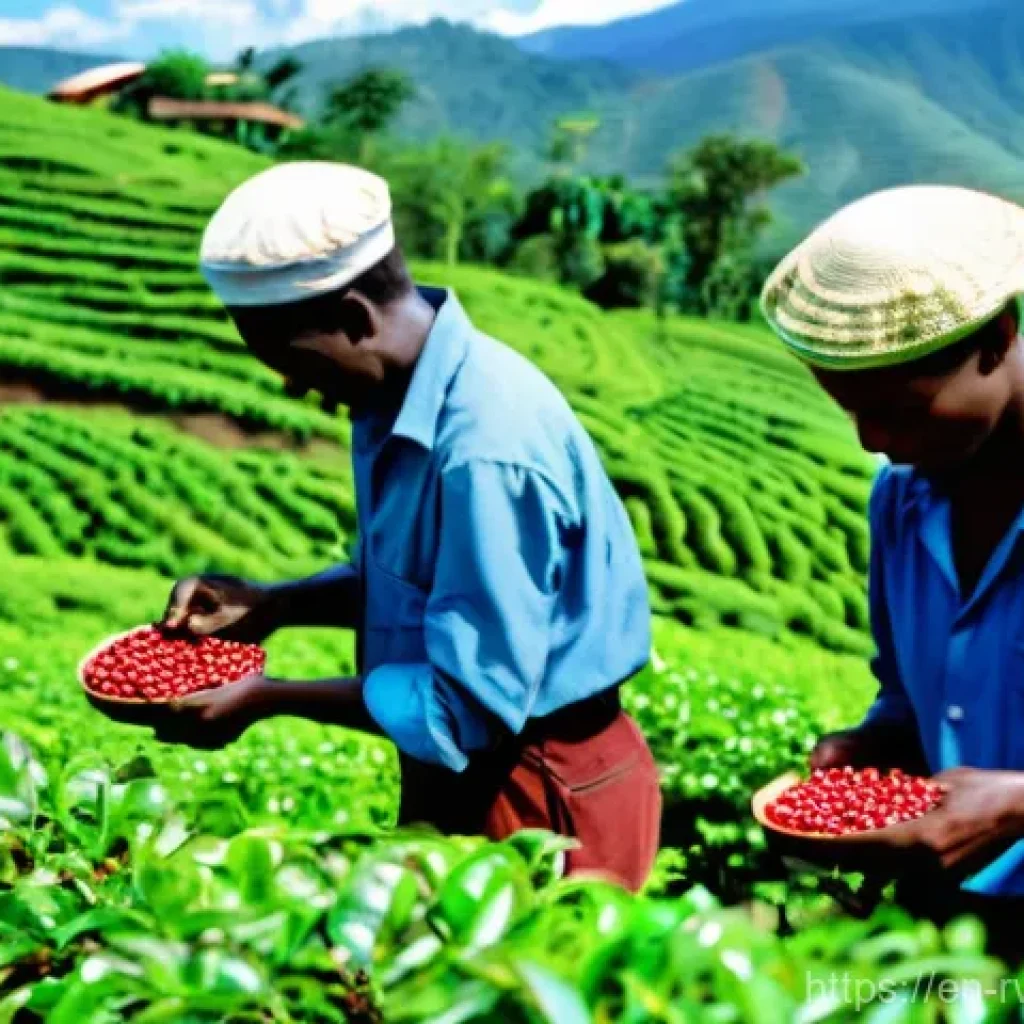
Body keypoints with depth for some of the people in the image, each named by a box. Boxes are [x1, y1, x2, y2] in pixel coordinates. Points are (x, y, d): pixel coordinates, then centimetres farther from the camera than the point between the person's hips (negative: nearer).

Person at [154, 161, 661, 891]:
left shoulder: (486, 447, -29)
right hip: (470, 778, 9)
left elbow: (469, 700, -25)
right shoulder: (401, 396, -2)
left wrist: (269, 700, -18)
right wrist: (273, 605, 0)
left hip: (546, 801, -9)